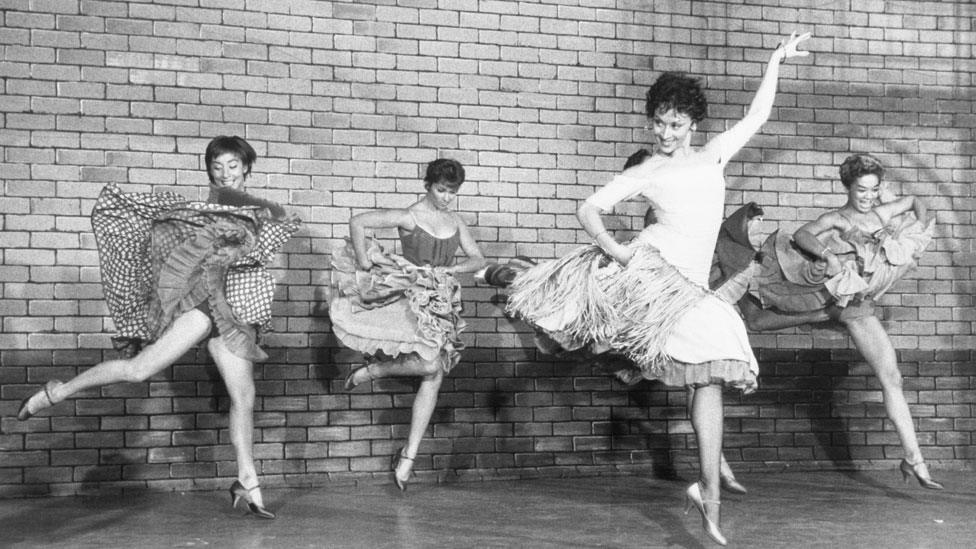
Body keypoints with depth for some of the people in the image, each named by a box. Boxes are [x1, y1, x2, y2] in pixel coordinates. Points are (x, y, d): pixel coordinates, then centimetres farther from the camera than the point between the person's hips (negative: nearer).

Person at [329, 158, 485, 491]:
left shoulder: (455, 222, 10)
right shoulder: (409, 217, -9)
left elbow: (478, 260, 13)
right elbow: (357, 222, -14)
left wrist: (448, 269, -4)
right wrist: (364, 266, -13)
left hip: (441, 304, 6)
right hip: (412, 299, -6)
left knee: (434, 379, 0)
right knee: (431, 365, -26)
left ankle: (409, 457, 7)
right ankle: (371, 370, 0)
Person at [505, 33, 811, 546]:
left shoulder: (713, 154, 20)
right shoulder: (644, 173, 10)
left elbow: (757, 114, 25)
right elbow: (589, 209, 5)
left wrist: (776, 60, 22)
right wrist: (612, 249, -12)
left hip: (688, 285, 2)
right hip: (647, 264, -2)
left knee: (712, 374, -8)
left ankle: (708, 493, -4)